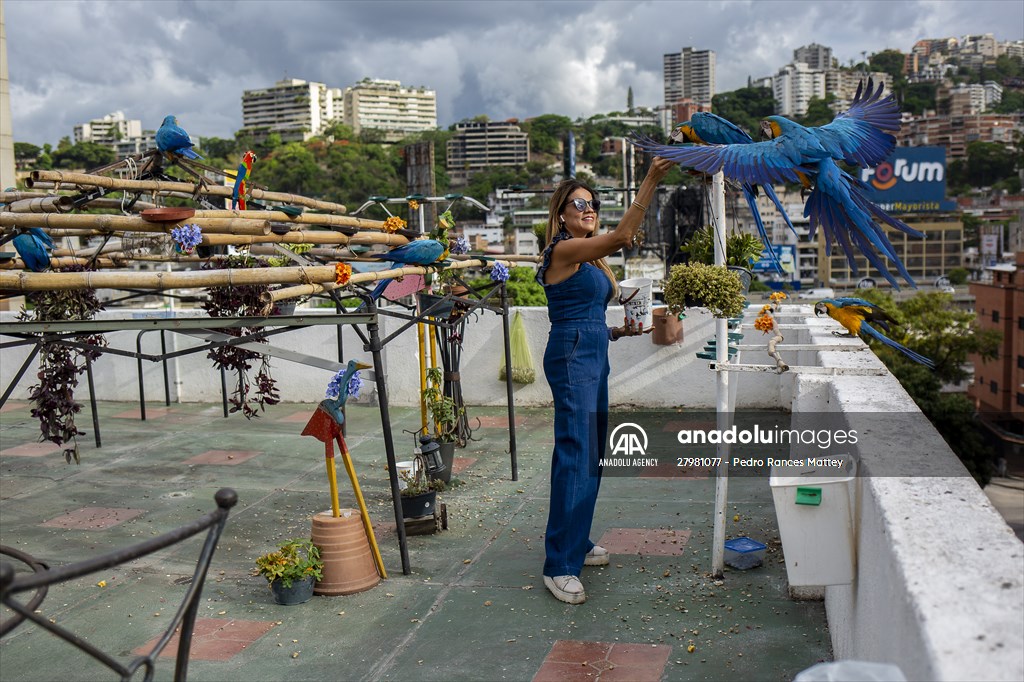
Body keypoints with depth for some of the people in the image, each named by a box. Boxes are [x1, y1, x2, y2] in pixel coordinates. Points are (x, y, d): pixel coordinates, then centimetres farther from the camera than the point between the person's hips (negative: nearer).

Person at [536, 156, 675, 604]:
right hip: (571, 356, -10)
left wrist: (618, 331, 6)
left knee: (593, 453, 13)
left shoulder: (593, 258, 18)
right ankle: (560, 566, -12)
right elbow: (623, 236, -25)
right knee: (575, 454, -14)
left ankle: (576, 543, 25)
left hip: (594, 355, 10)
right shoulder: (564, 250, -11)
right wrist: (652, 180, -26)